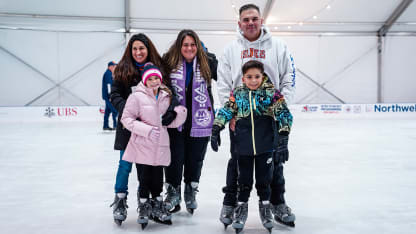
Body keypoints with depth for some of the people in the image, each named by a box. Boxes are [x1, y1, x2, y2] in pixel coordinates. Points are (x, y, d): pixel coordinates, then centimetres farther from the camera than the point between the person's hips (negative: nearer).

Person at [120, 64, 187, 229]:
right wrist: (146, 130, -18)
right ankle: (144, 208, 22)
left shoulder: (166, 97, 7)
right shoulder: (137, 97, -8)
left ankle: (157, 208, 29)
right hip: (142, 146, -4)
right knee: (145, 177, 4)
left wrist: (180, 114, -9)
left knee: (158, 178, 11)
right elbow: (126, 119, -8)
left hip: (160, 146, 4)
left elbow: (171, 123, 12)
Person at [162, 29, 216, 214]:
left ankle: (191, 193, 30)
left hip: (199, 121, 1)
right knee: (175, 159, 2)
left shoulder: (207, 64, 1)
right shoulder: (169, 63, -1)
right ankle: (173, 194, 21)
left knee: (195, 159, 11)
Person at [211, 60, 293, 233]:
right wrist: (216, 130, -4)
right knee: (244, 178, 12)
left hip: (265, 145, -1)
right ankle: (241, 206, 29)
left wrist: (284, 128, -19)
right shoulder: (237, 93, 0)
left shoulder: (271, 92, -4)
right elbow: (225, 111, 3)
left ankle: (265, 205, 31)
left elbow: (283, 111, -6)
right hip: (244, 145, 1)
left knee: (264, 178, 12)